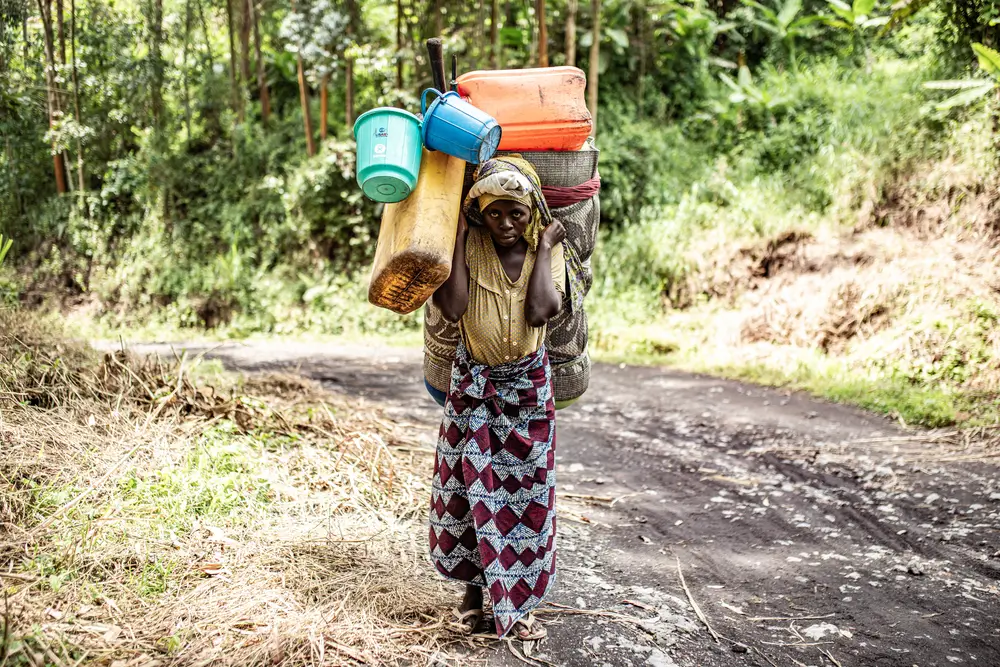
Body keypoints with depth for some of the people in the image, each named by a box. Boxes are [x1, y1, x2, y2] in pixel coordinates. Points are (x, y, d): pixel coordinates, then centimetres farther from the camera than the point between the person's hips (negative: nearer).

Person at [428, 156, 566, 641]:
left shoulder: (547, 248, -6)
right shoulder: (470, 244, -8)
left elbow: (540, 312, -23)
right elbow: (451, 307, -23)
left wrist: (544, 247, -17)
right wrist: (460, 234, -20)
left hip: (528, 384, 0)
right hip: (473, 382, 0)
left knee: (526, 489, 4)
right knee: (468, 484, 5)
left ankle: (518, 602, 17)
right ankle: (474, 587, 24)